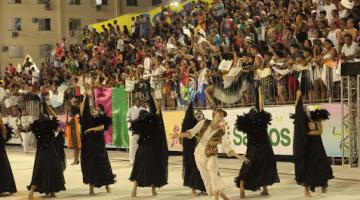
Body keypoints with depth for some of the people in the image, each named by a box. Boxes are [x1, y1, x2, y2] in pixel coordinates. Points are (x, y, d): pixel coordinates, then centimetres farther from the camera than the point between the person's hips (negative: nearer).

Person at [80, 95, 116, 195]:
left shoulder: (101, 120, 1)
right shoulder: (88, 119, 4)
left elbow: (102, 126, -19)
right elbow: (82, 111, -9)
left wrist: (91, 129, -25)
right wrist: (84, 99, -13)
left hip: (98, 146, -1)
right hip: (88, 146, 1)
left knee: (102, 164, 3)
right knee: (89, 166, 2)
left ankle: (107, 186, 19)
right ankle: (91, 188, 8)